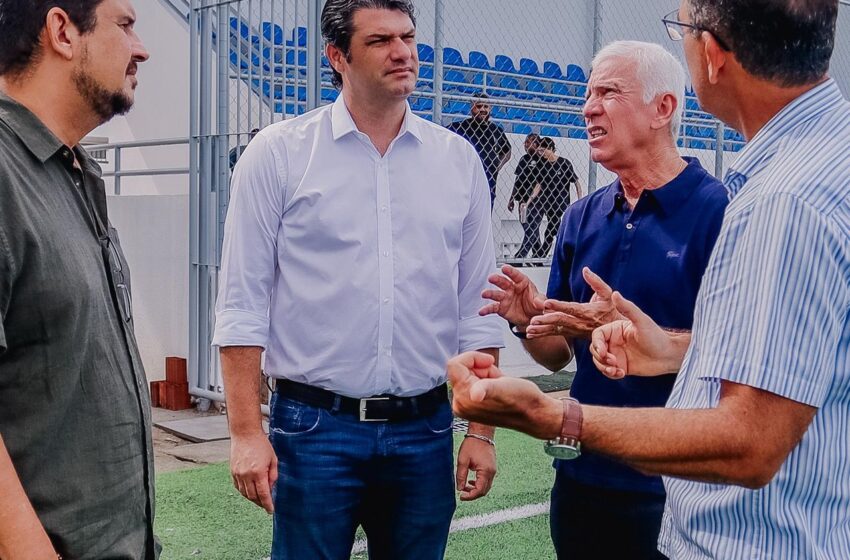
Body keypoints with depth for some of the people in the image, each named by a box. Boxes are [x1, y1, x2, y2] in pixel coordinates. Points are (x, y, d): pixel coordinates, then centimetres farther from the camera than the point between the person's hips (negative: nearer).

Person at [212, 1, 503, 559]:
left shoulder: (458, 160, 5)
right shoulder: (278, 153, -3)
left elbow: (478, 308, 8)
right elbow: (243, 304, -4)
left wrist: (482, 430, 5)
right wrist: (247, 432, -8)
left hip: (425, 429, 3)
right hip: (314, 427, -3)